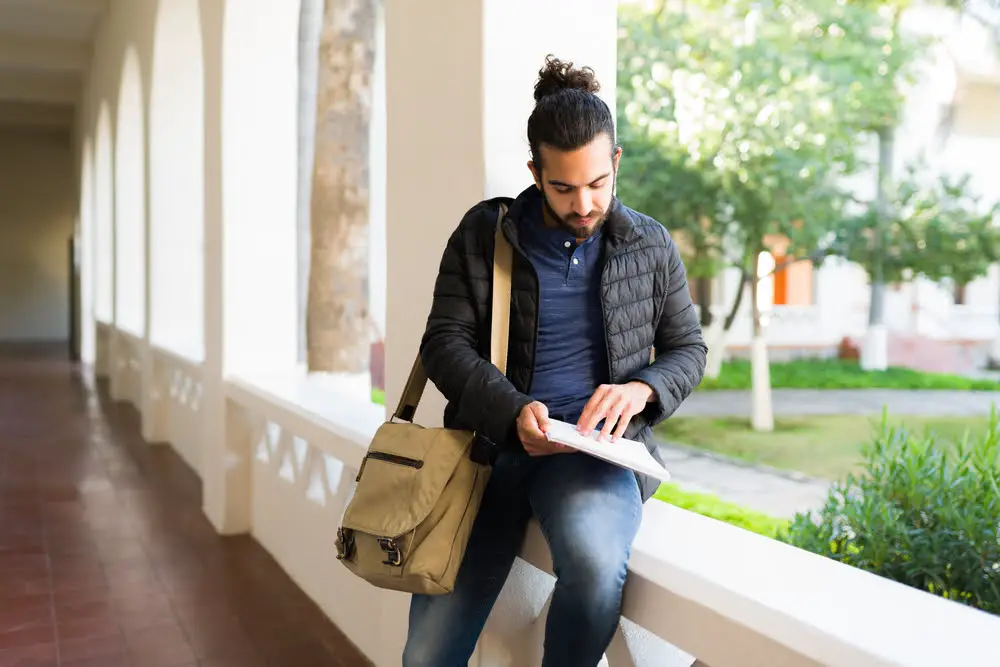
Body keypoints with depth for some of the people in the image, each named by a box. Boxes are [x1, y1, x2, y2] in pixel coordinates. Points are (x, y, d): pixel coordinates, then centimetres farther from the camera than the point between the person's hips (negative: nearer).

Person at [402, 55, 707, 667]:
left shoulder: (651, 245, 9)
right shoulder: (484, 232, 5)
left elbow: (688, 349, 14)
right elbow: (445, 342, 1)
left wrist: (641, 388, -9)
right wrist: (513, 410, -17)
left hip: (597, 448, 0)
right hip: (491, 440, 1)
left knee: (596, 561, -34)